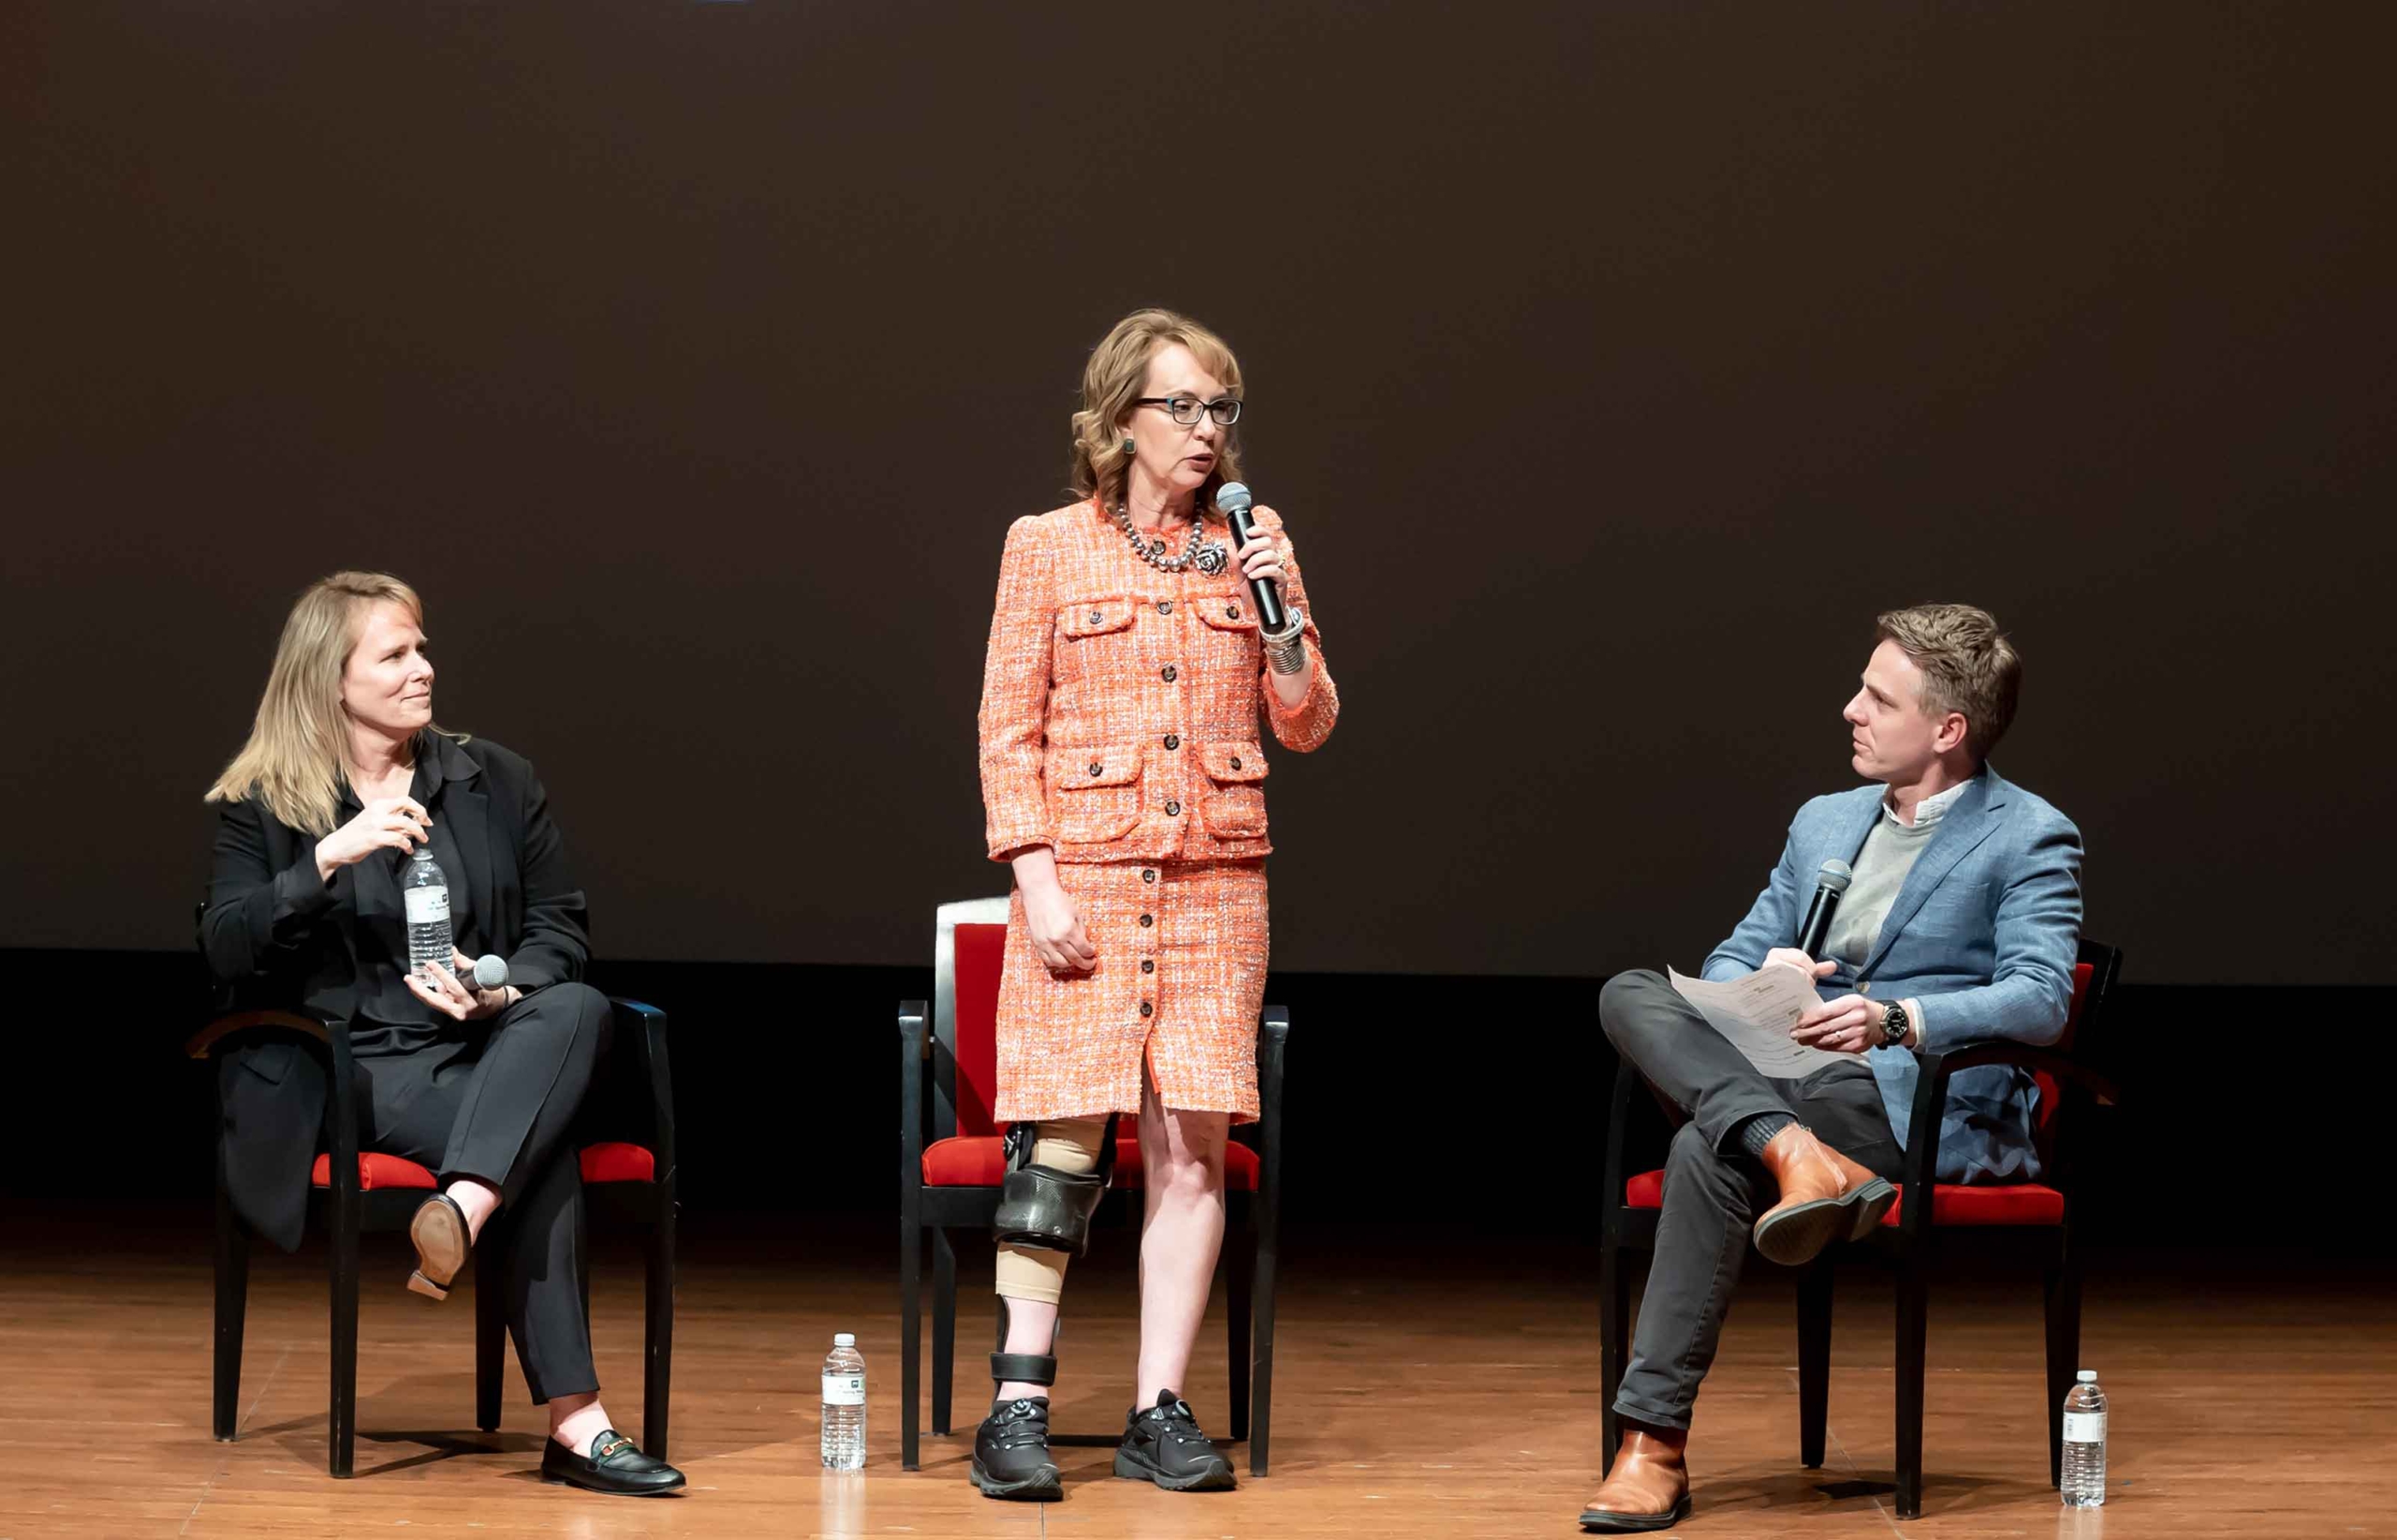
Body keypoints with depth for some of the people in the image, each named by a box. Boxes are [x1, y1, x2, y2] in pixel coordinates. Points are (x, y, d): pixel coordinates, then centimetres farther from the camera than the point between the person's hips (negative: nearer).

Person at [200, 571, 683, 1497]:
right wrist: (332, 856, -22)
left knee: (576, 1007, -34)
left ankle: (460, 1211, -51)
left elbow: (561, 930, 13)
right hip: (351, 1067, -4)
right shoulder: (263, 806, 6)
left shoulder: (495, 781, 15)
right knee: (542, 1144, -34)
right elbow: (223, 949, -8)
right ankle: (573, 1422, -40)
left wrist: (503, 989, -11)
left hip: (484, 1049, 4)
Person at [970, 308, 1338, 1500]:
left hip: (1215, 878, 3)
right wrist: (1037, 880, -8)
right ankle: (1017, 1411, -7)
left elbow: (1308, 726, 11)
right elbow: (1009, 729, 2)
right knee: (1067, 1135, -10)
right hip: (1085, 870, -3)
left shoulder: (1252, 550, 12)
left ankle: (1160, 1415, 2)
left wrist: (1282, 613, -6)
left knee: (1193, 1140, -3)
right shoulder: (1047, 548, 4)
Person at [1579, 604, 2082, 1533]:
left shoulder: (2029, 839, 1)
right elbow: (1730, 962, 20)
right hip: (1790, 1082, 7)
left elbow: (2039, 1002, -13)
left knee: (1709, 1153, -33)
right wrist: (1765, 983, -6)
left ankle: (1654, 1444, -32)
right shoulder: (1824, 822, 22)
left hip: (1930, 1110, -7)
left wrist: (1896, 1019, -29)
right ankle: (1798, 1156, -38)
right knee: (1630, 995, -19)